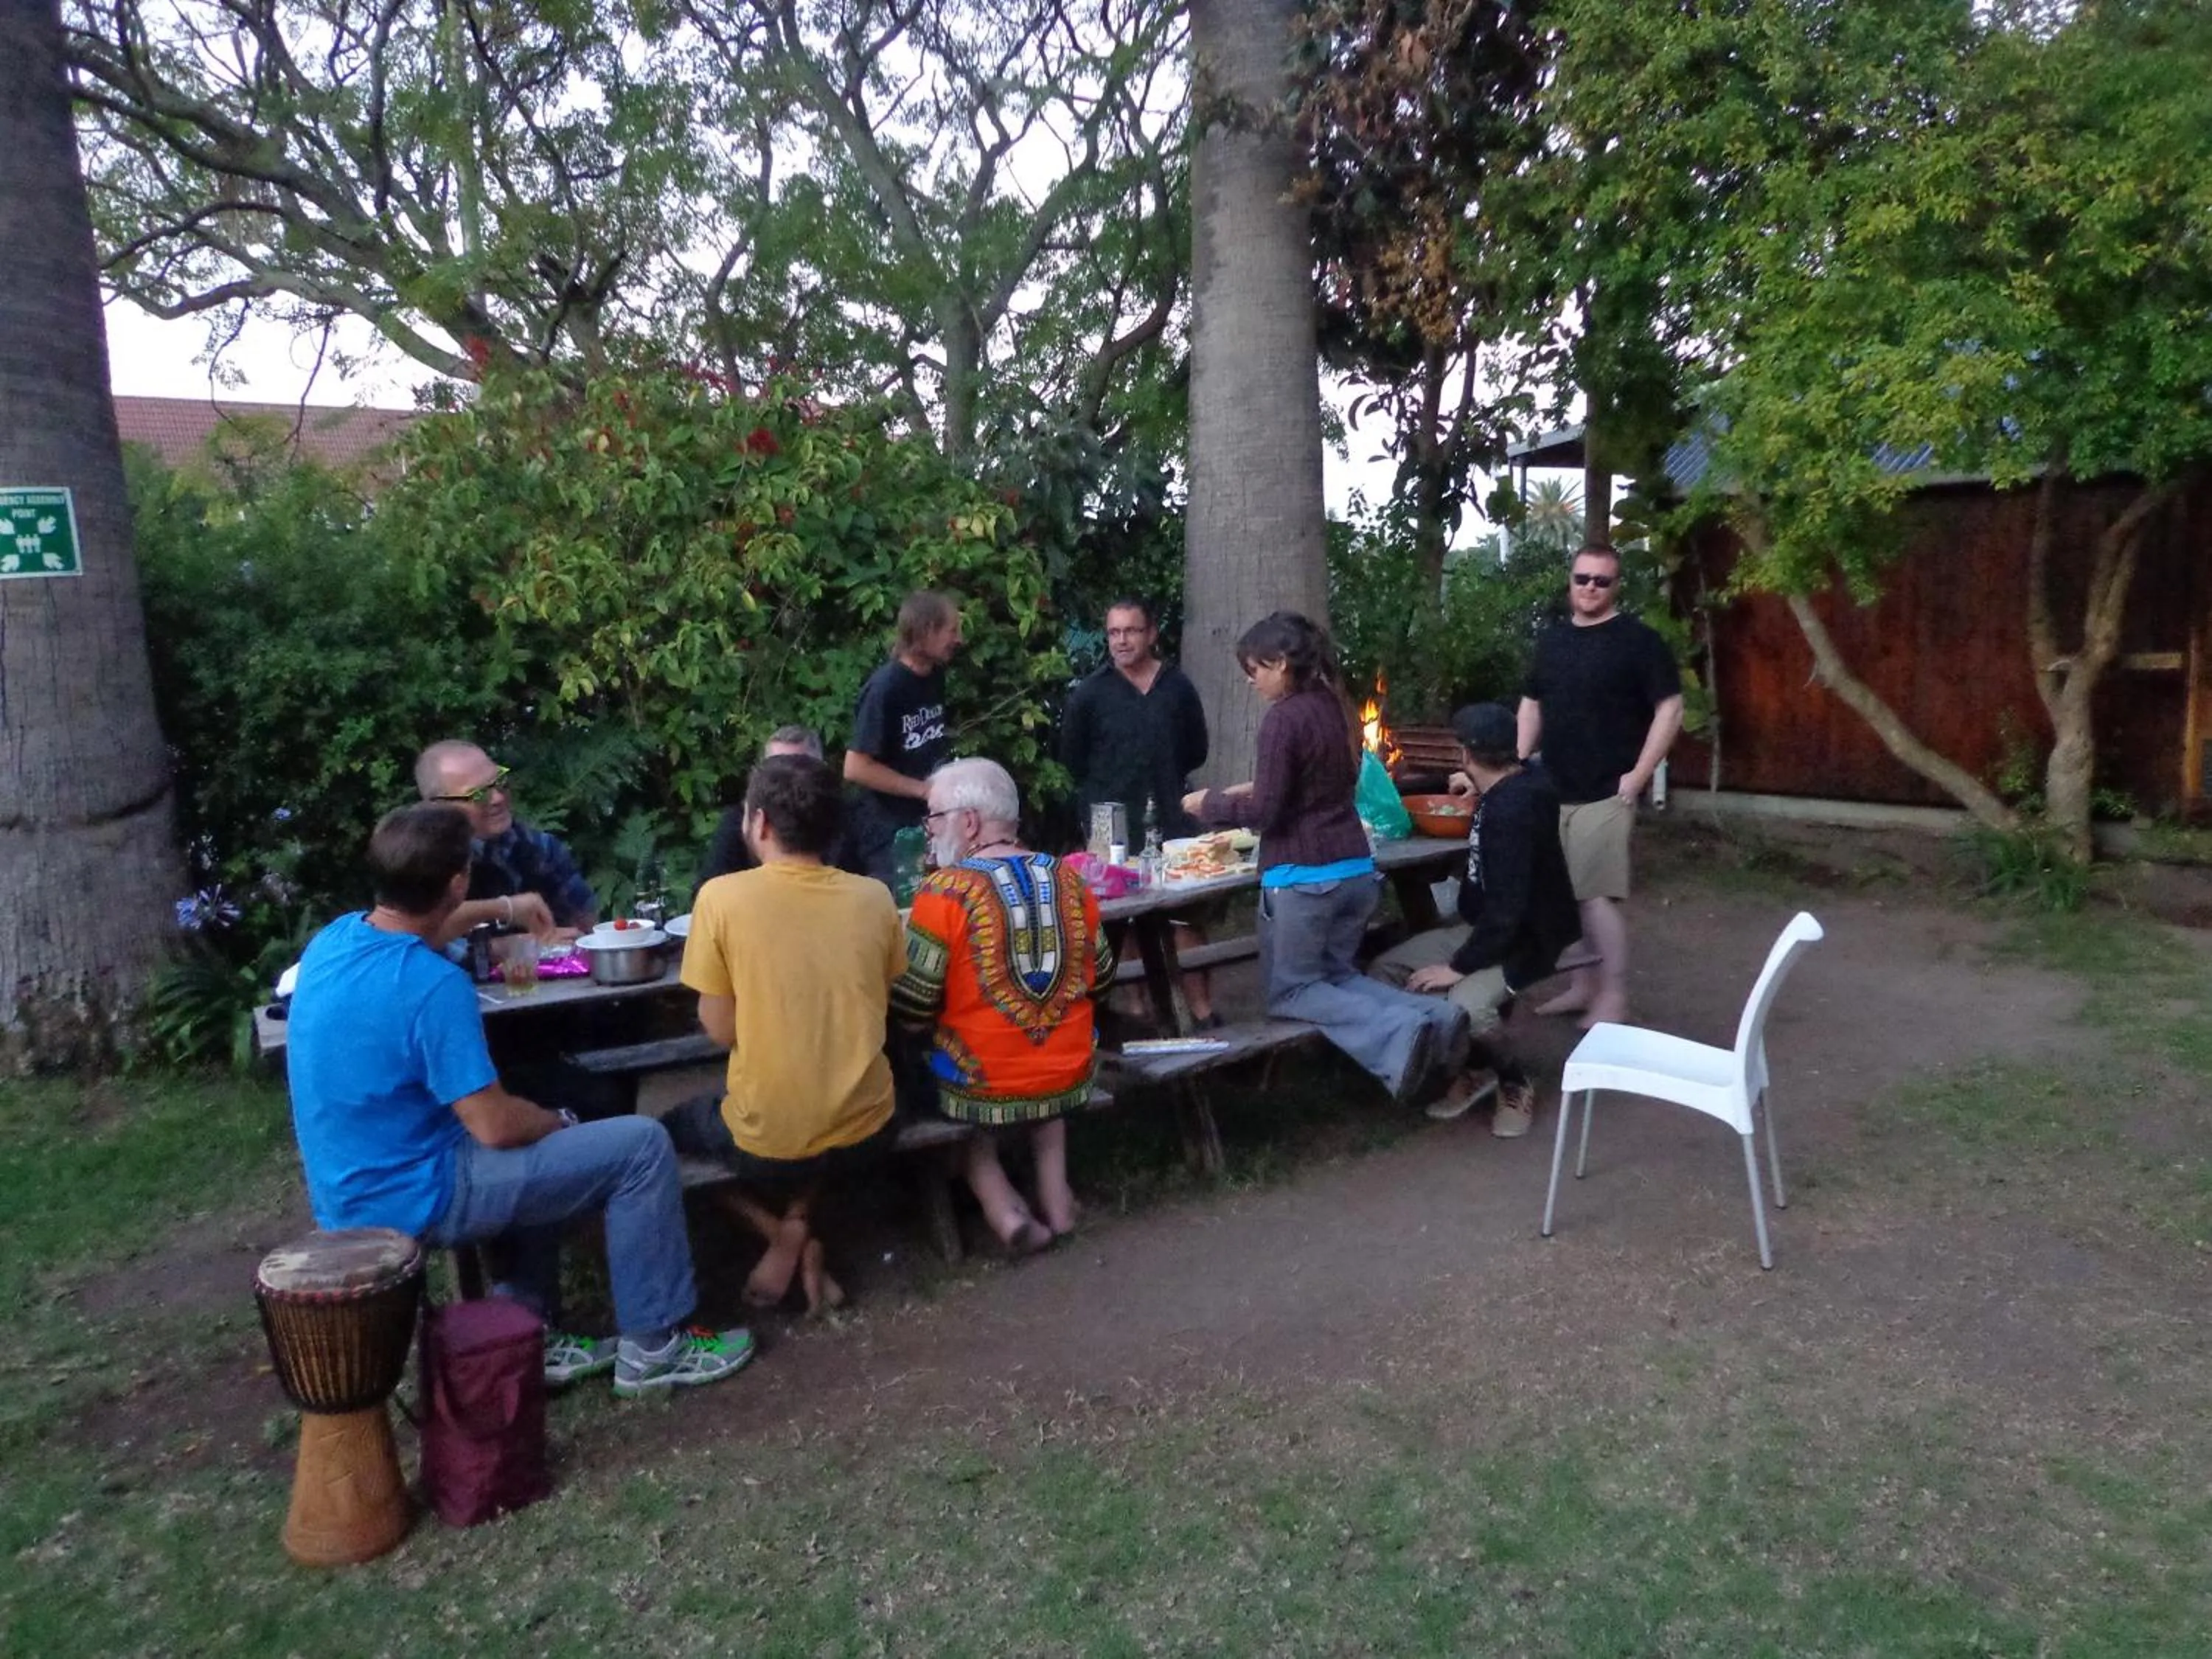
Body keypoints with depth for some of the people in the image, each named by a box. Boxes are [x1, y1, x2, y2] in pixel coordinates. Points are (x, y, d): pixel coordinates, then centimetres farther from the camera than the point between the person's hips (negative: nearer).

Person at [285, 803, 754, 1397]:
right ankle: (651, 1347, 6)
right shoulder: (433, 985, -28)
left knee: (537, 1136, 31)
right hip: (410, 1200, -9)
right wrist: (557, 1121, -2)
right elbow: (496, 1126, -23)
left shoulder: (334, 938, -1)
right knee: (642, 1146, -8)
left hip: (354, 1191, 9)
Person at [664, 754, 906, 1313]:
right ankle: (802, 1227, 14)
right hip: (867, 1128, 4)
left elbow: (721, 1030, -7)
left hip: (769, 1141, -4)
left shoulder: (722, 896, -13)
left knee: (675, 1126, 29)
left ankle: (785, 1234, 11)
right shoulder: (874, 897, -3)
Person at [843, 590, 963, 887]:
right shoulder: (884, 688, -18)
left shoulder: (935, 677, 6)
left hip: (932, 822, 7)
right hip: (889, 830, -7)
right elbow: (856, 767, -20)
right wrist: (923, 789, -17)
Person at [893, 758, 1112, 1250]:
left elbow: (910, 1009, -15)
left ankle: (1001, 1207, 8)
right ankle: (1055, 1196, 20)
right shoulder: (1069, 879, -1)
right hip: (1071, 1074, 5)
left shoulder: (945, 891, -17)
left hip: (982, 1086, -5)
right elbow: (1100, 980, 10)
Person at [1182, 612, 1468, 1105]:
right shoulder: (1336, 707, 9)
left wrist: (1210, 803, 0)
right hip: (1356, 870, 8)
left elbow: (1266, 813, -15)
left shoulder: (1283, 719, -16)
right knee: (1338, 975, 22)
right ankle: (1433, 1018, -5)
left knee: (1290, 991, 8)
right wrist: (1256, 790, 21)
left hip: (1303, 878, -8)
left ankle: (1399, 1034, -17)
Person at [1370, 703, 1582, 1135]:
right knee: (1385, 970, -4)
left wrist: (1459, 967, -23)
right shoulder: (1514, 784, 3)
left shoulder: (1513, 810, -28)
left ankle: (1516, 1084, -6)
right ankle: (1464, 1070, 6)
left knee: (1465, 1005, -37)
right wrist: (1476, 787, 37)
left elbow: (1508, 911, -30)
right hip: (1486, 926, 10)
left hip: (1527, 937, -10)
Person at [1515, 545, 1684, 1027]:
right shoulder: (1551, 639, 13)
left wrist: (1639, 774, -14)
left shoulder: (1637, 640, -6)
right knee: (1568, 895, 11)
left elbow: (1670, 707, -10)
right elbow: (1532, 704, 21)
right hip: (1552, 791, 7)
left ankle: (1614, 998, -1)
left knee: (1596, 895, -10)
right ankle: (1583, 986, 22)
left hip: (1604, 793, -7)